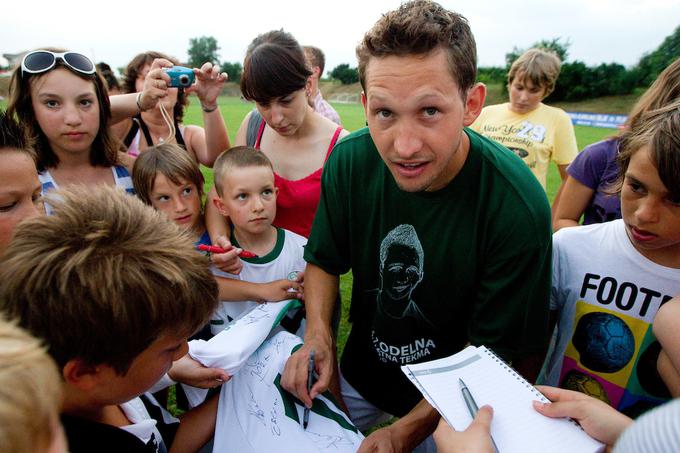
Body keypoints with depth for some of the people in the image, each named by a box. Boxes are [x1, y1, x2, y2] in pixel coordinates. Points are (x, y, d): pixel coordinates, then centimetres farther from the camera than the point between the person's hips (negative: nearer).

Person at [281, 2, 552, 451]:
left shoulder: (518, 208, -31)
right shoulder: (349, 161, -21)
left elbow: (498, 350, -20)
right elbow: (324, 259, -5)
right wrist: (317, 335, -21)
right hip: (359, 373, 4)